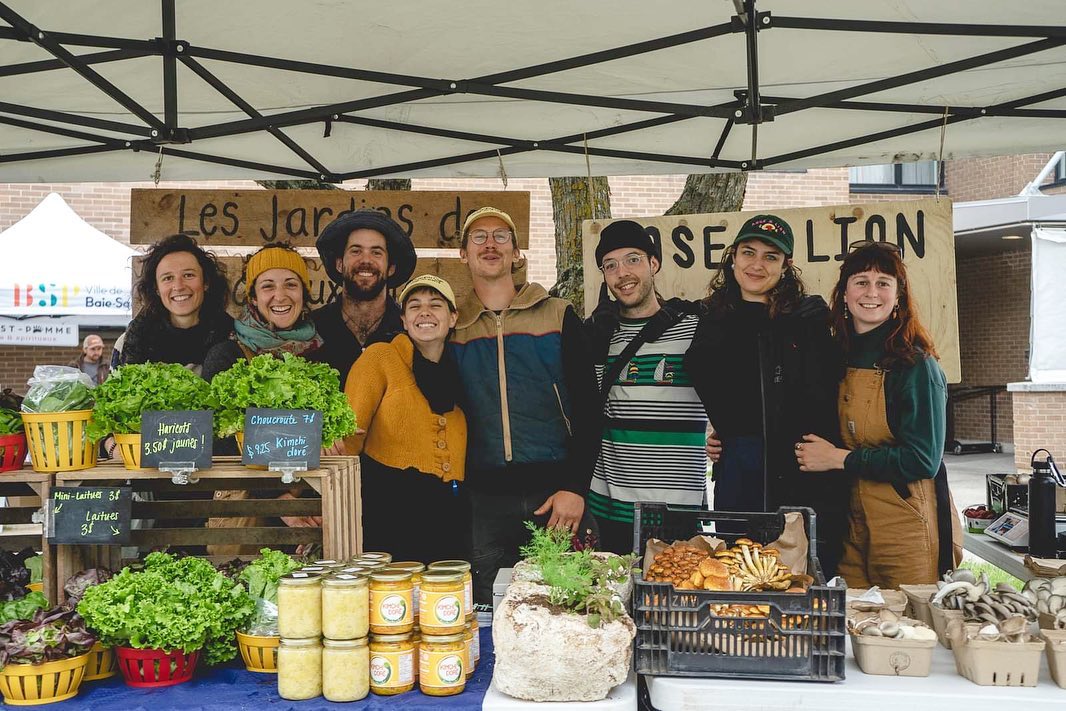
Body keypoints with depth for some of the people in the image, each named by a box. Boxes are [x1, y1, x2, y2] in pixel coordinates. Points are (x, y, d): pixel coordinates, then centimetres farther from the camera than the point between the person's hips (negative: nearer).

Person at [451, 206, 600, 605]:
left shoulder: (557, 315, 4)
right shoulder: (450, 325, 9)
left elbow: (586, 407, 1)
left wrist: (576, 486, -6)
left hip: (556, 492, -1)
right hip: (483, 499, 1)